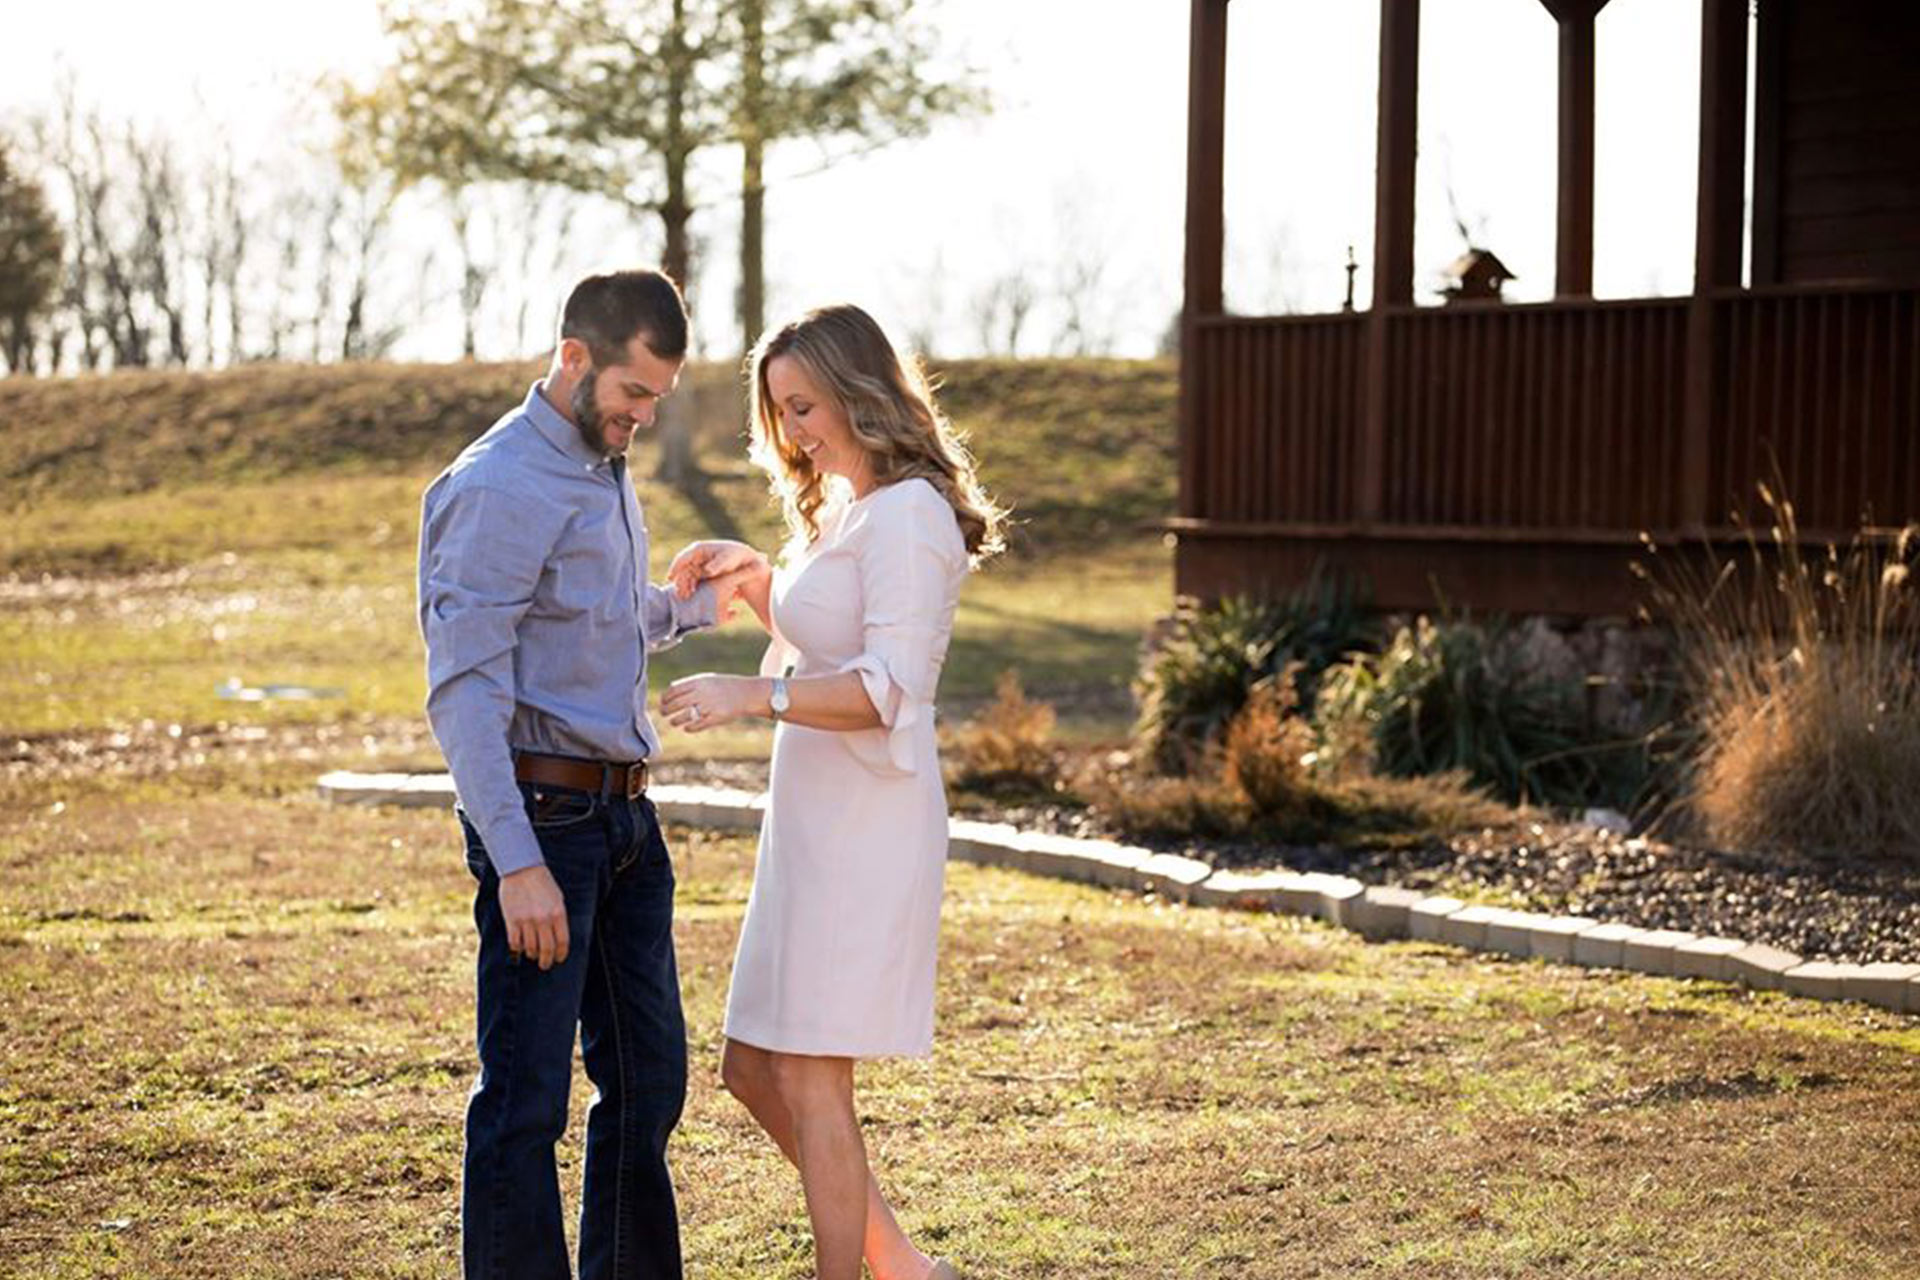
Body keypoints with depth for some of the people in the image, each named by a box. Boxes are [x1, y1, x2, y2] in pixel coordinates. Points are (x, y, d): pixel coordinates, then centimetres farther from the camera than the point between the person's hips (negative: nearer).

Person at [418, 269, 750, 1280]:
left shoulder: (608, 470, 15)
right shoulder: (497, 490, -14)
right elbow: (465, 693, -20)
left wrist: (690, 607, 17)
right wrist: (517, 863, -24)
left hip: (624, 816, 9)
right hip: (541, 813, -9)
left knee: (649, 1078, 16)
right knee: (525, 1098, -5)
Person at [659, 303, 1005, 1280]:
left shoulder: (906, 514, -14)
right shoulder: (843, 510, 17)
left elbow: (889, 689, -23)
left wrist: (751, 695, -29)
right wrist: (755, 578, 15)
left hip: (867, 823, -10)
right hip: (812, 821, 10)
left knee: (809, 1077, -5)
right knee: (752, 1068, 12)